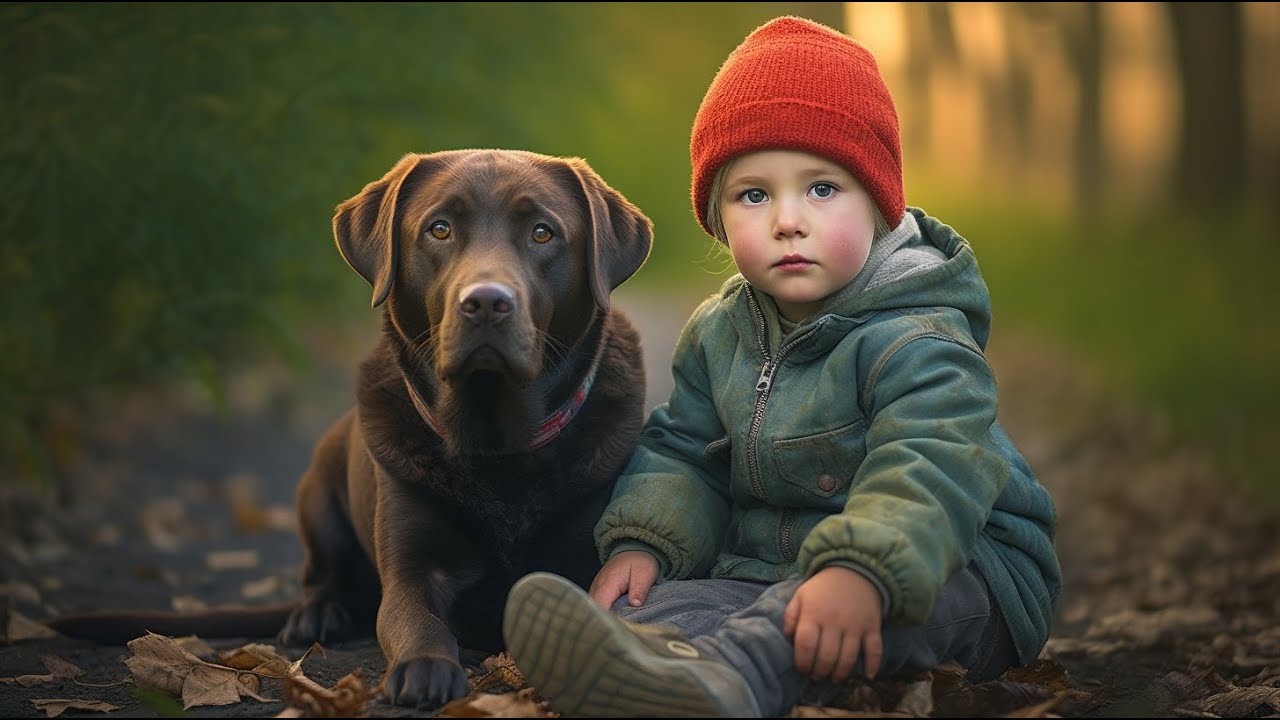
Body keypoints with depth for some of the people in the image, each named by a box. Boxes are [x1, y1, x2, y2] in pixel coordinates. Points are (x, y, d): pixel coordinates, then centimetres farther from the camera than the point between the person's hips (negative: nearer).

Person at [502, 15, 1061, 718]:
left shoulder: (914, 340, -16)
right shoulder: (717, 334, 9)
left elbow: (930, 473, -31)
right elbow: (682, 453, 14)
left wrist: (862, 573, -50)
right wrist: (641, 543, -8)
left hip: (955, 563, -6)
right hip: (769, 563, 6)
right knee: (679, 594, -23)